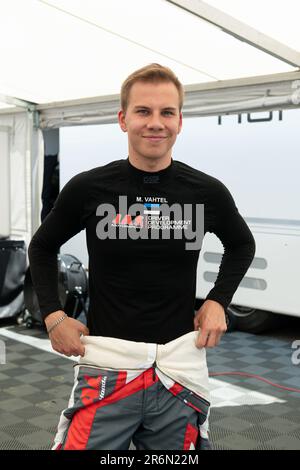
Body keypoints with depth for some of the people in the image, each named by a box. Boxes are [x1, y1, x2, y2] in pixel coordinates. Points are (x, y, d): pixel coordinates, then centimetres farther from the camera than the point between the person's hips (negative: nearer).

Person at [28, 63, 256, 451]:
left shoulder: (208, 192, -3)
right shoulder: (88, 189, -6)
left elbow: (242, 245, 16)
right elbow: (42, 248, 10)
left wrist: (218, 301, 4)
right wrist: (53, 315, 0)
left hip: (180, 368, 2)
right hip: (106, 368, -1)